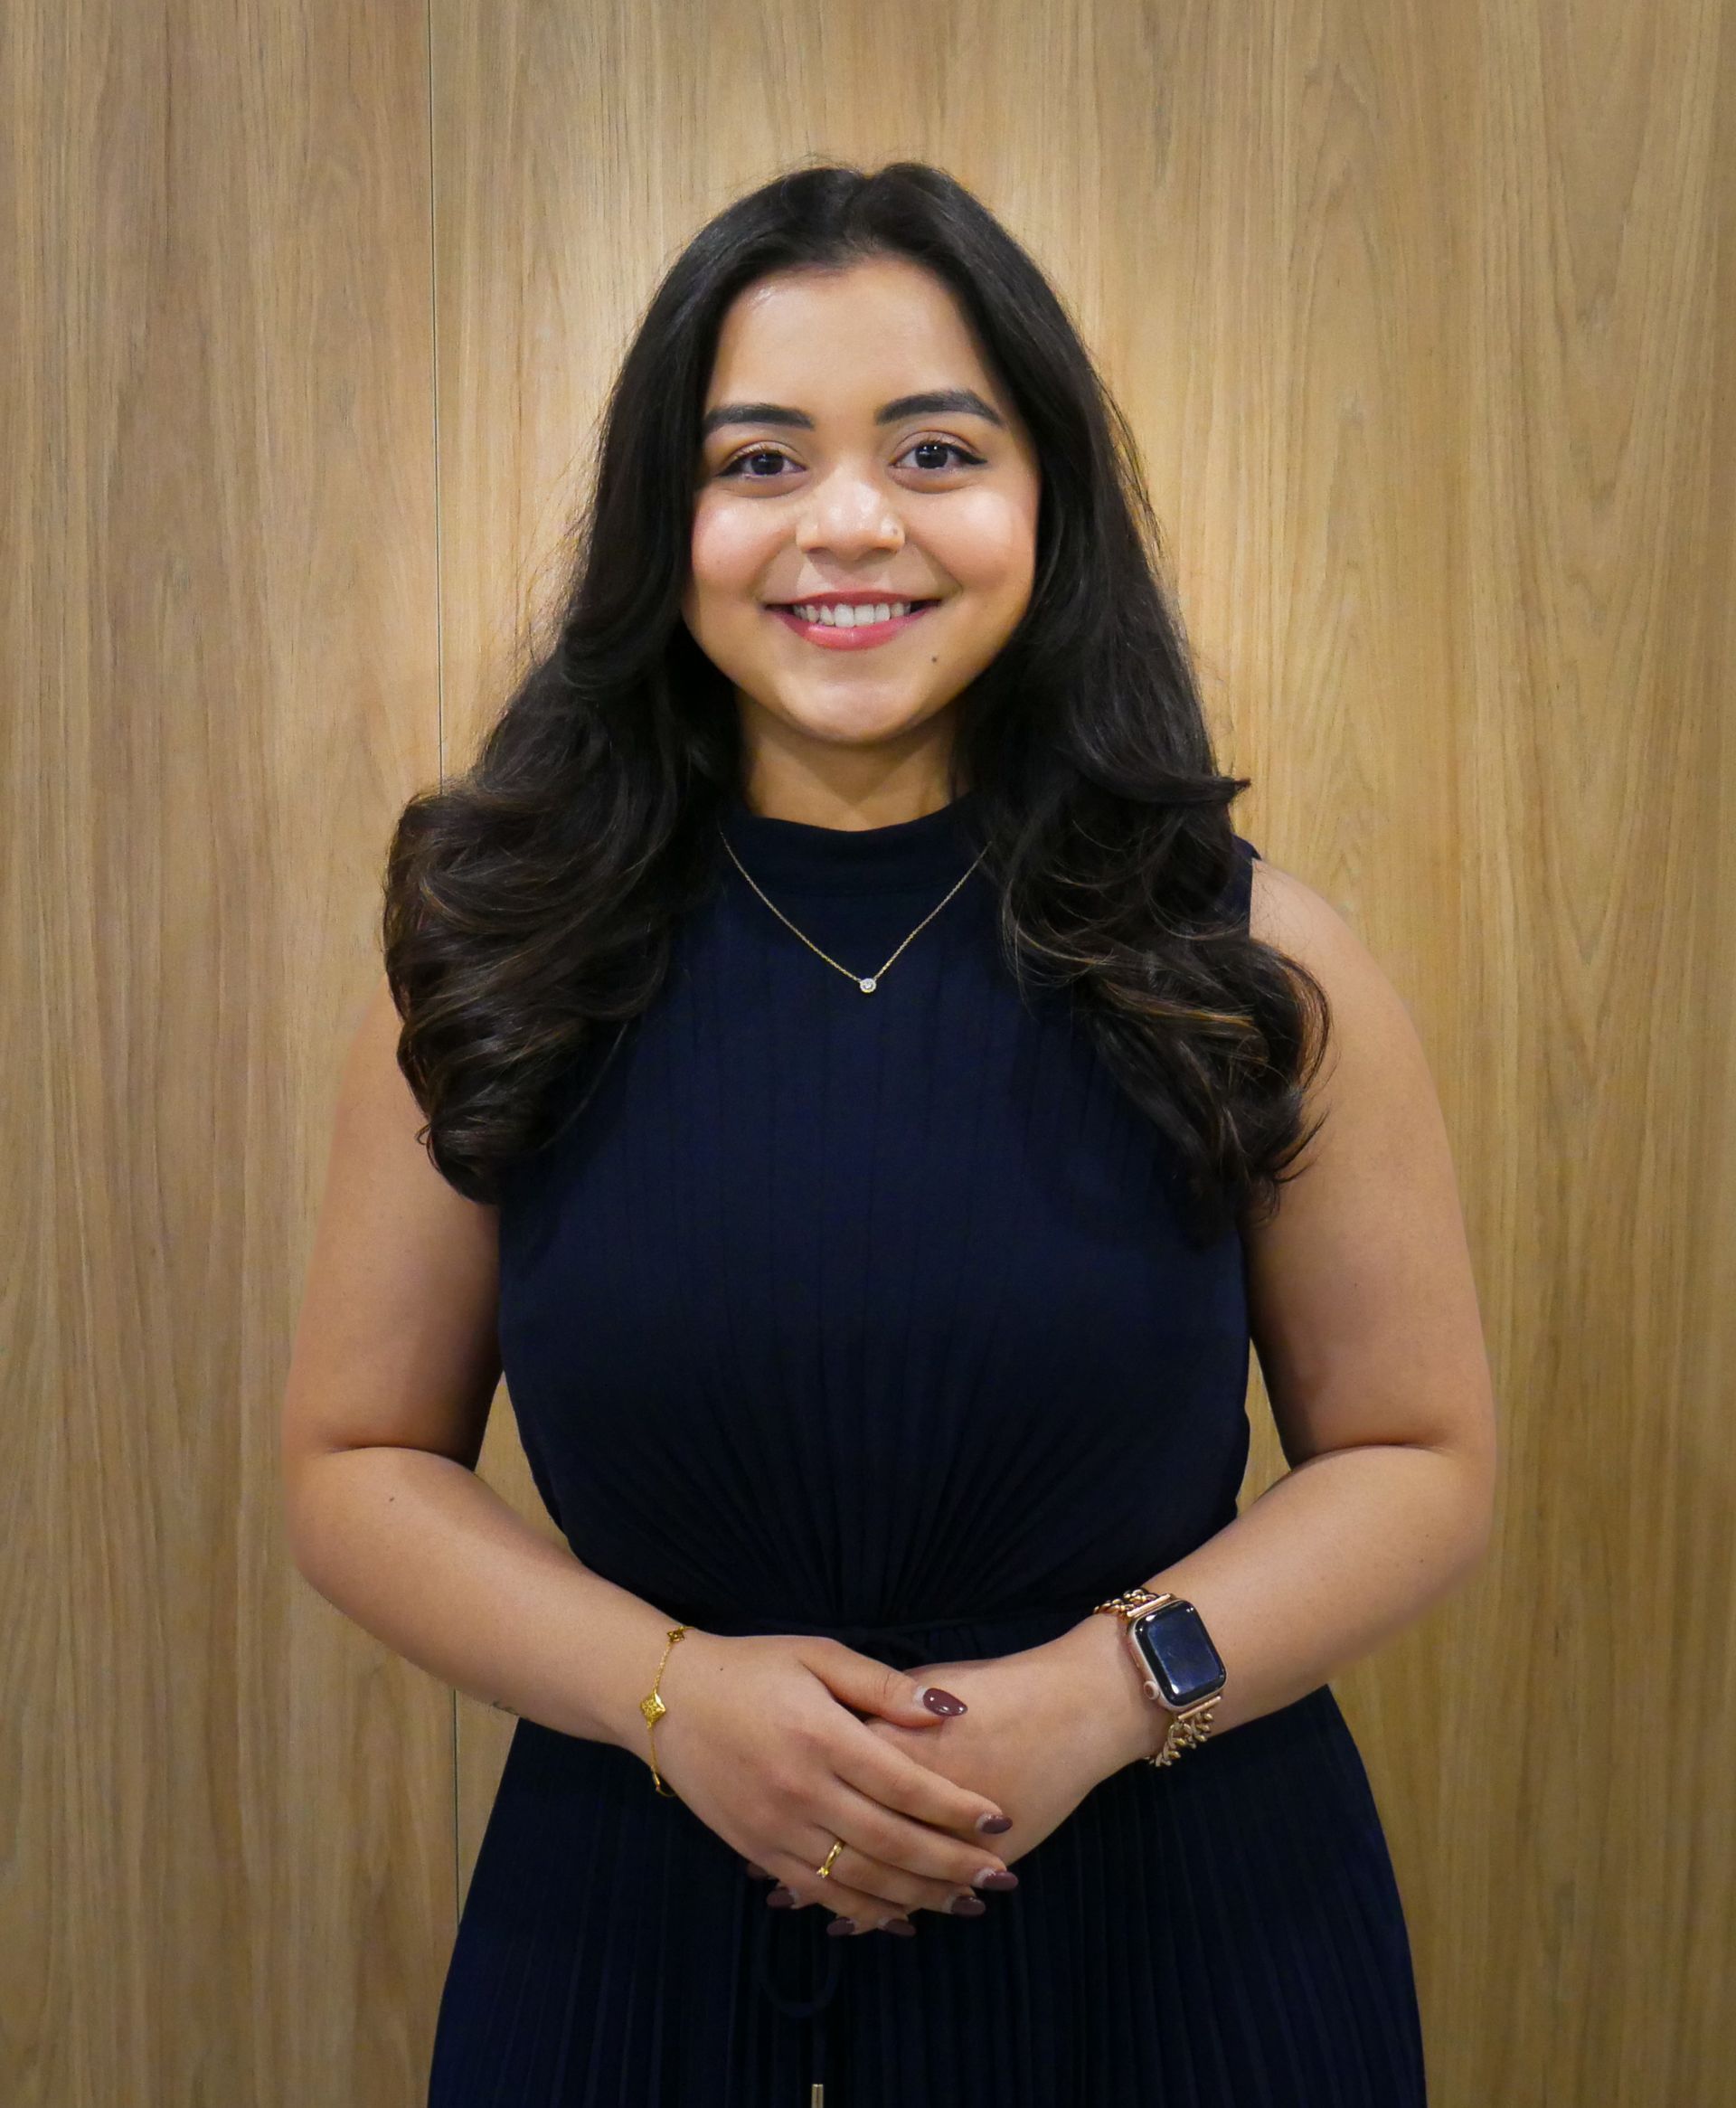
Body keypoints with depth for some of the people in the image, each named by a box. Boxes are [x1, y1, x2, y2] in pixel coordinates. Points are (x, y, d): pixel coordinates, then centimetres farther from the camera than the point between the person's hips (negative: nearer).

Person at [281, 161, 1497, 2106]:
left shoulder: (1249, 962, -6)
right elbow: (356, 1462, 0)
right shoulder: (498, 965, -5)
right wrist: (673, 1689, -15)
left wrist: (1111, 1688, -16)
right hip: (641, 1912, 1)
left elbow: (1420, 1458, -1)